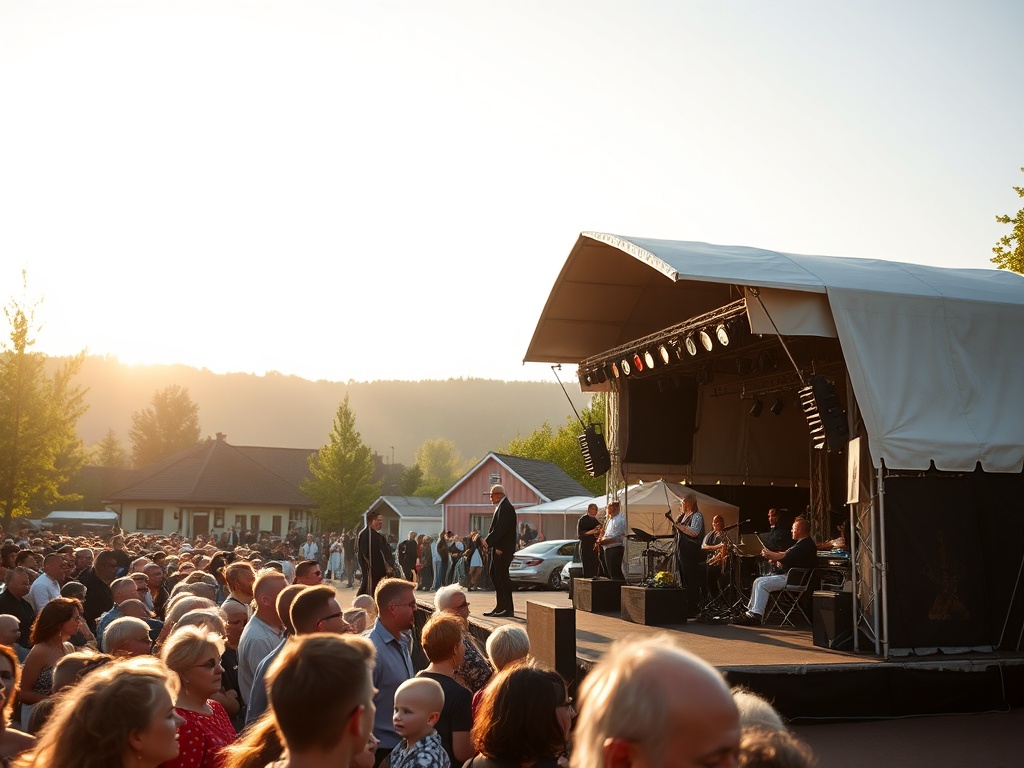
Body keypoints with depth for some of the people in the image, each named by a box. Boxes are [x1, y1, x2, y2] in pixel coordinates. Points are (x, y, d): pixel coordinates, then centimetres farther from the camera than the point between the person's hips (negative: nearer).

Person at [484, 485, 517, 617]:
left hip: (503, 549, -11)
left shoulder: (506, 507, -15)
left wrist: (488, 541, -20)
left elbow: (500, 529, -22)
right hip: (498, 548, 11)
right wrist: (488, 540, 6)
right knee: (495, 575, 13)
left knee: (502, 577, -7)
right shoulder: (501, 507, 17)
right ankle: (500, 607, 19)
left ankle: (509, 609, -3)